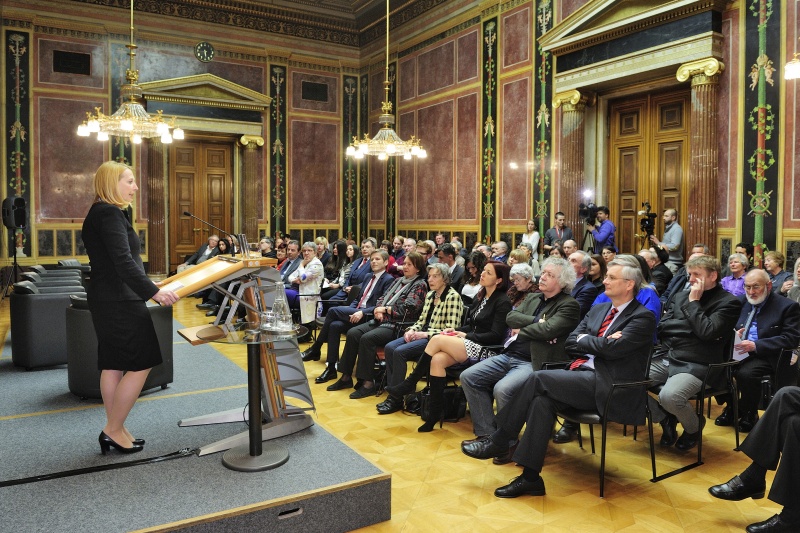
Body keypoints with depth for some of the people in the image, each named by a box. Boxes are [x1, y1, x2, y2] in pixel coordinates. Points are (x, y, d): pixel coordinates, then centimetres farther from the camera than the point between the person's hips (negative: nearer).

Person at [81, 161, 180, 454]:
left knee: (113, 364, 12)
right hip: (119, 301, -11)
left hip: (108, 300, 11)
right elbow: (122, 262, -25)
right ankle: (113, 431, 4)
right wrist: (154, 292, -29)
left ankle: (114, 430, 19)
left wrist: (147, 288, 26)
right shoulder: (110, 213, -15)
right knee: (141, 363, -5)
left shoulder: (102, 212, 17)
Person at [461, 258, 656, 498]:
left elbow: (613, 348, -17)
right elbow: (570, 344, 13)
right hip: (581, 375, 7)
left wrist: (584, 339, 0)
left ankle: (499, 441, -13)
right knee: (542, 400, -23)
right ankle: (530, 478, -17)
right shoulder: (598, 310, 21)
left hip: (606, 386, -7)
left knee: (539, 378, -24)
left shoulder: (643, 317, -2)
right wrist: (598, 344, -4)